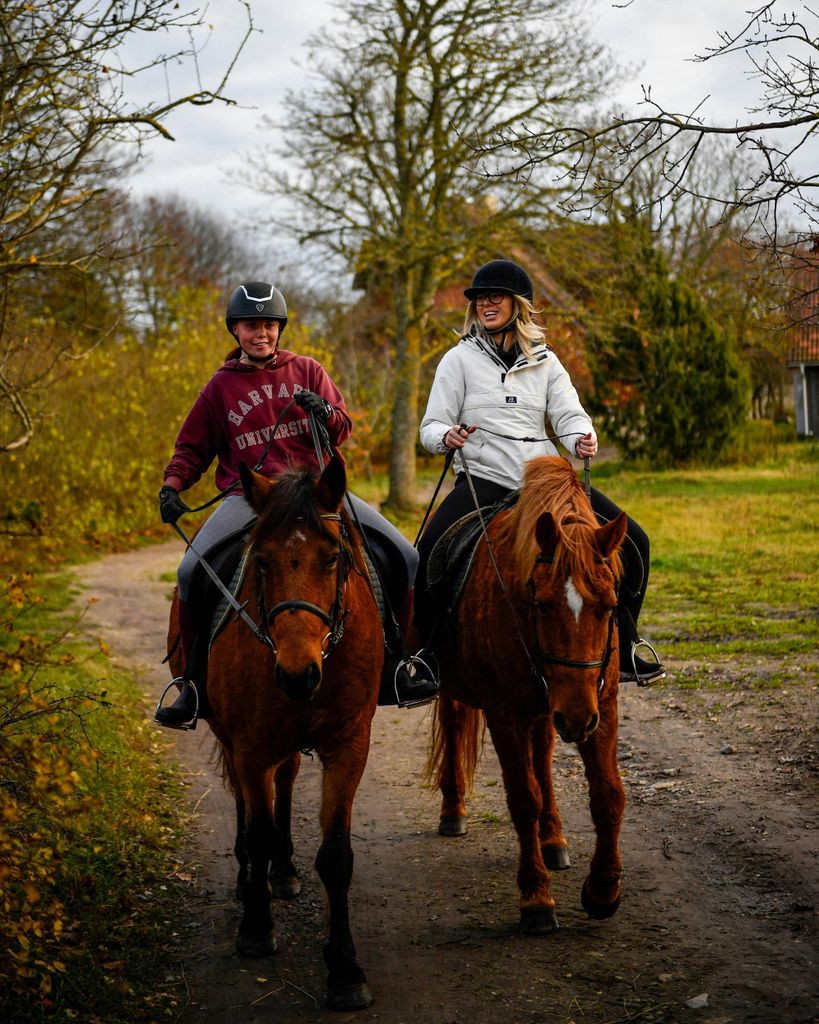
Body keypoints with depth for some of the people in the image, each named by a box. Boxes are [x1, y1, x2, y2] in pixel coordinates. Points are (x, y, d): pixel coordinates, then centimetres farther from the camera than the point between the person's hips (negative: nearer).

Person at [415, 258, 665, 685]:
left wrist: (582, 440, -21)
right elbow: (431, 426, 1)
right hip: (482, 480, -3)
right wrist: (446, 436, -23)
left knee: (632, 542, -6)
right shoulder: (459, 359, 5)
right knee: (430, 552, -31)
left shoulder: (544, 362, 12)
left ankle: (623, 642, 10)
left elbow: (569, 415, 2)